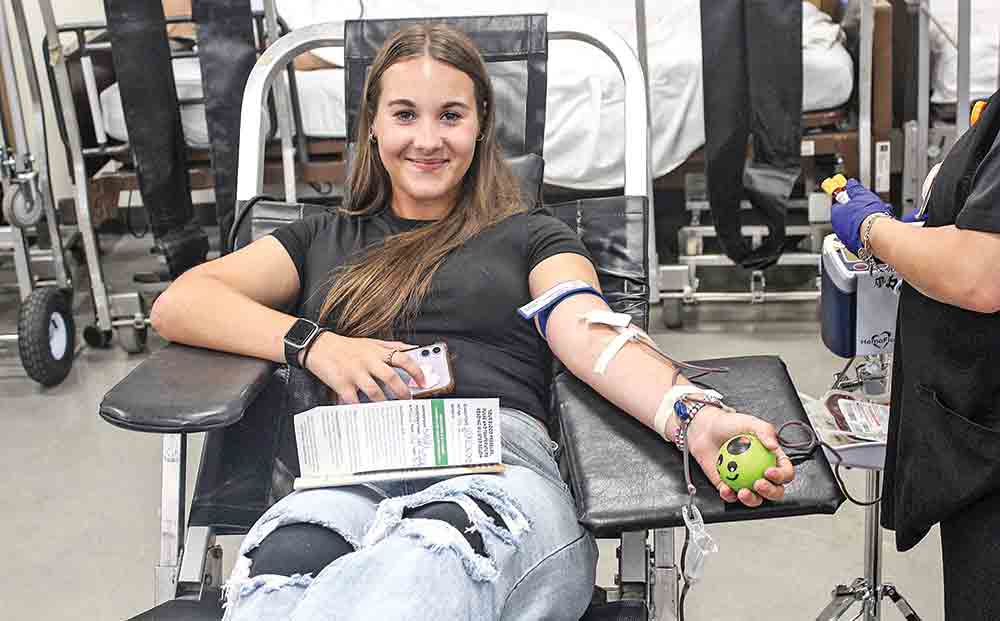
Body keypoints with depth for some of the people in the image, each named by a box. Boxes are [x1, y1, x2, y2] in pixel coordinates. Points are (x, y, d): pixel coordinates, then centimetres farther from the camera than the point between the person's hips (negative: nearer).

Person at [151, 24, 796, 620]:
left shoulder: (530, 237, 25)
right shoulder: (324, 240, 30)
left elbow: (590, 336, 4)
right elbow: (177, 302, 17)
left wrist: (695, 416, -18)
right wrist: (314, 344, -2)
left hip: (495, 464, -1)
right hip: (343, 474, 1)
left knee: (425, 565, -41)